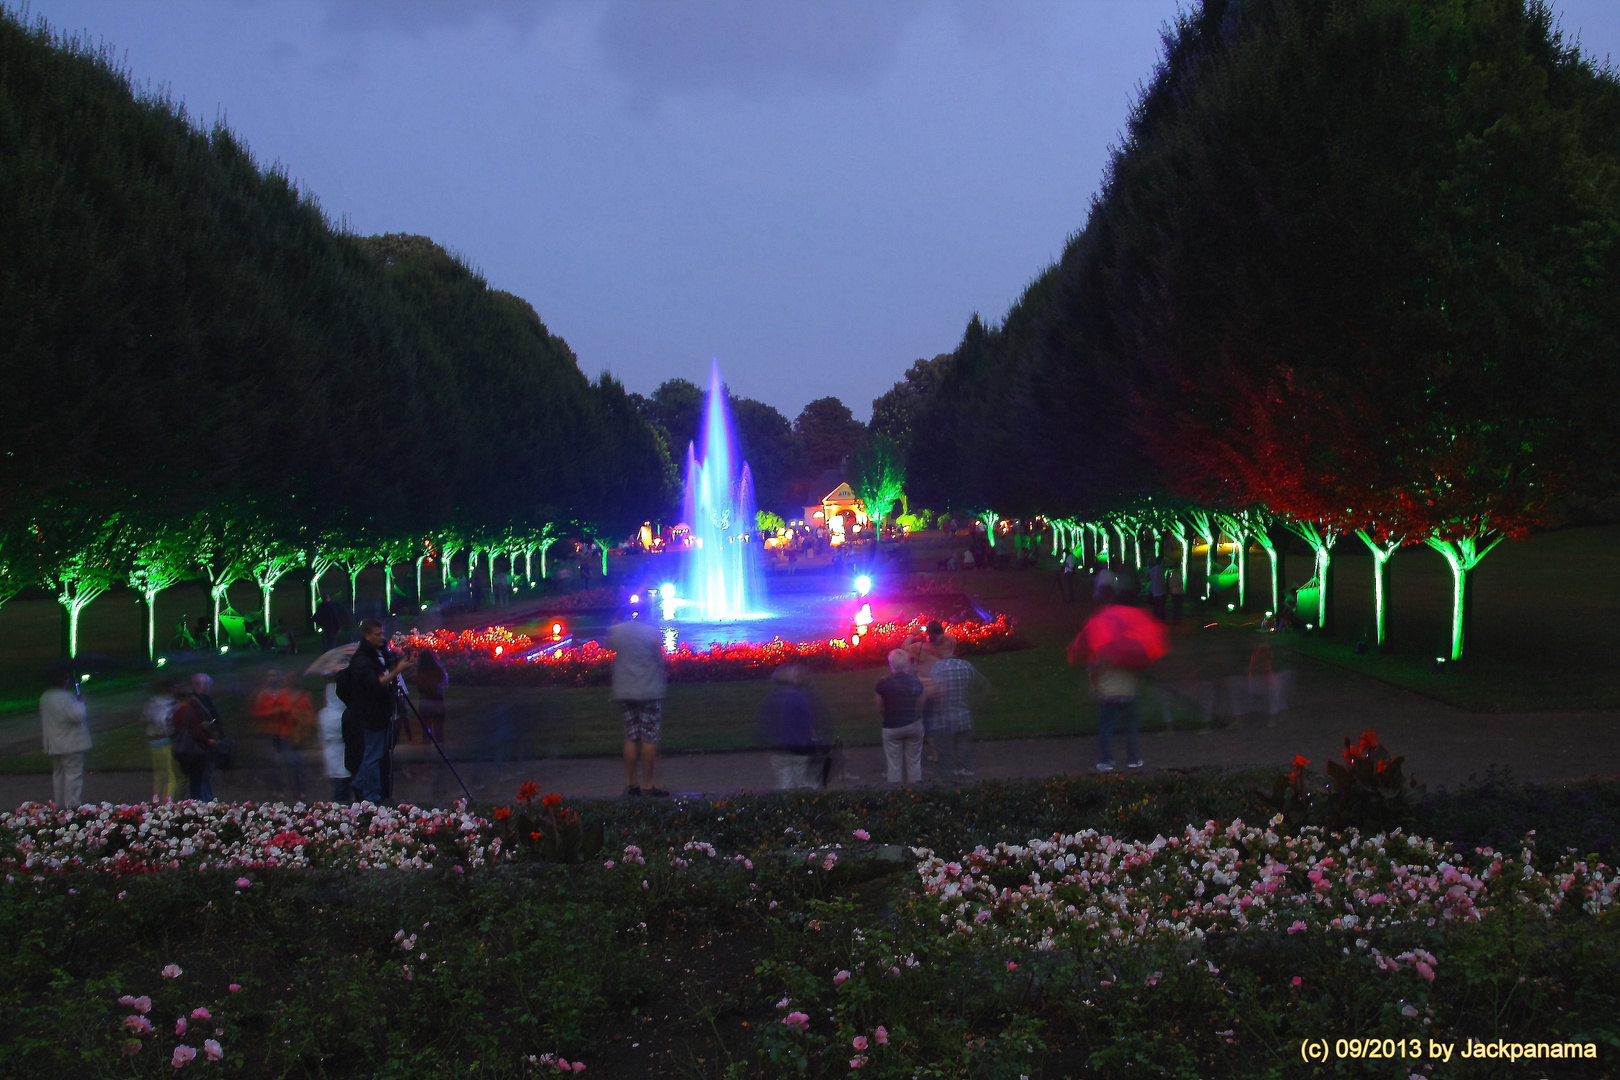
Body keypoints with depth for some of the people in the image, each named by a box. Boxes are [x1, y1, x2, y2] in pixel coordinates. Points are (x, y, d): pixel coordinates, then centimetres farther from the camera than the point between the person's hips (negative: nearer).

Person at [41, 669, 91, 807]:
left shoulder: (45, 697, 8)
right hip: (71, 744, -9)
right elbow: (77, 715, -25)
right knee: (73, 773, -4)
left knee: (58, 773, 16)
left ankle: (58, 805, 21)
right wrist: (80, 703, -10)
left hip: (53, 745, 9)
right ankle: (72, 805, -6)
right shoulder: (66, 697, -21)